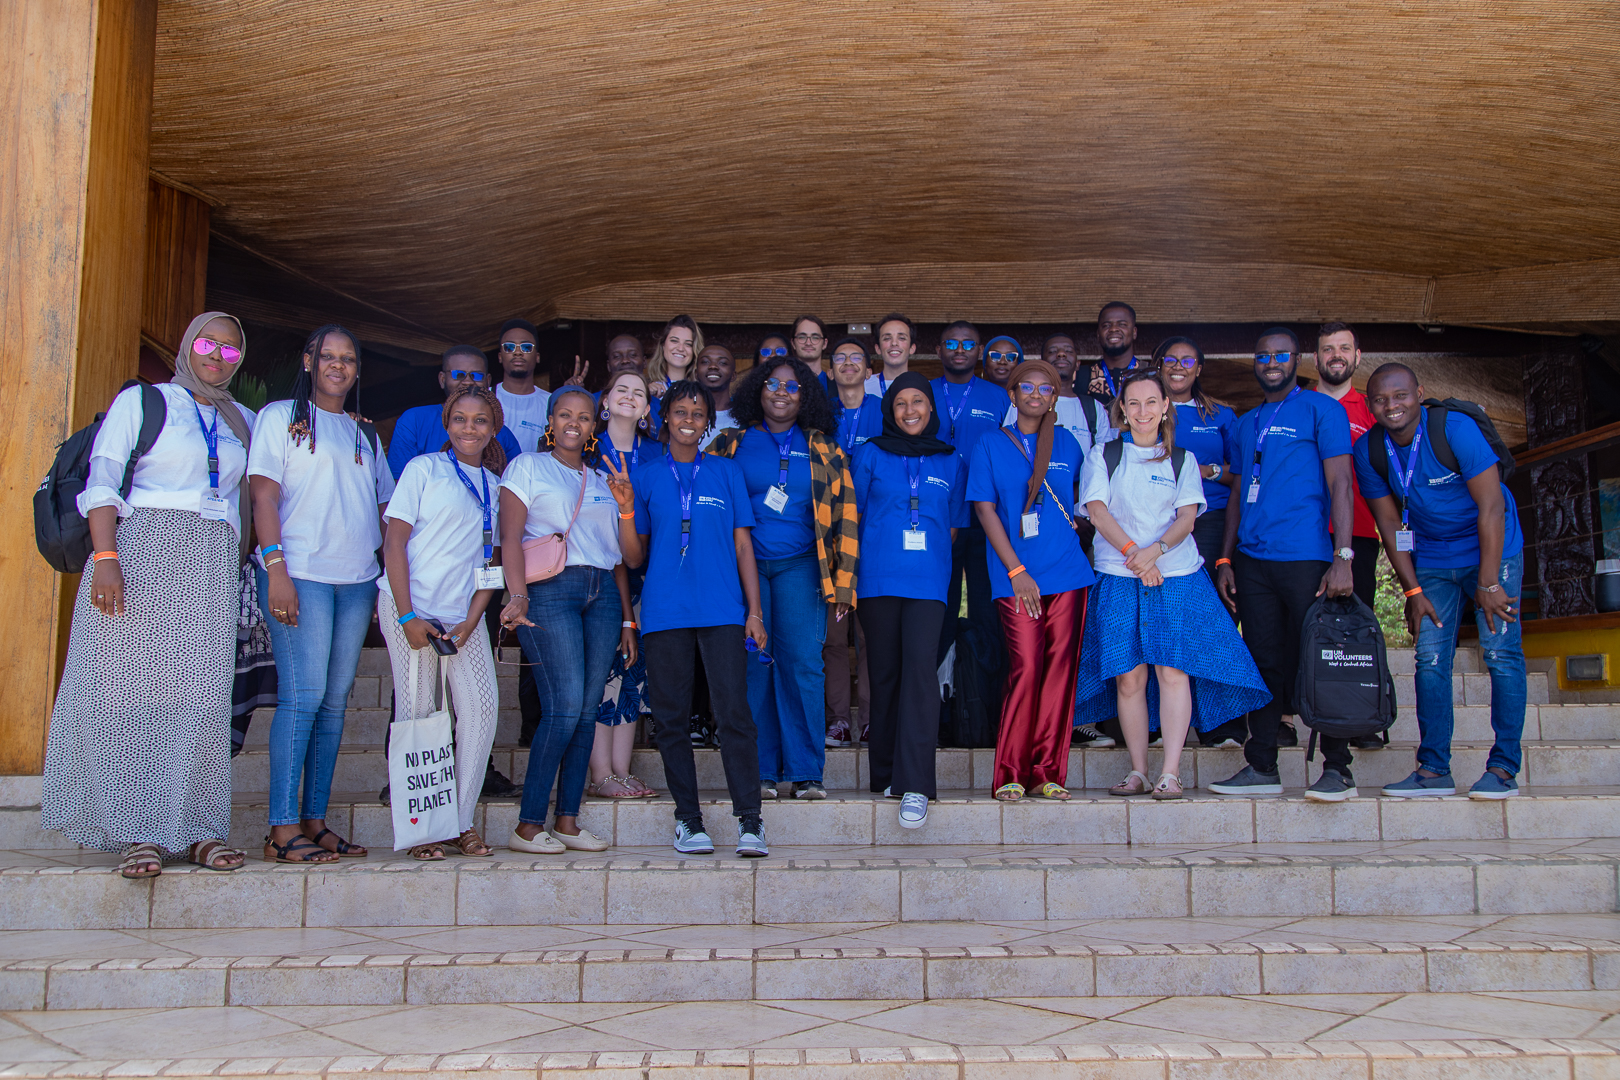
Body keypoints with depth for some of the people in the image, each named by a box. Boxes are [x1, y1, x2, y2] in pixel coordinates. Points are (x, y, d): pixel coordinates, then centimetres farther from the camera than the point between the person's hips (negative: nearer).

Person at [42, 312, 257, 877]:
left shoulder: (243, 422, 19)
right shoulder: (140, 402, 7)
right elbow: (102, 484, -1)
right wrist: (106, 558, -14)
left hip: (212, 571, 4)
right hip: (142, 556, -3)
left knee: (201, 696, 0)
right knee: (133, 689, -6)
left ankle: (196, 828, 4)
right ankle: (139, 832, -1)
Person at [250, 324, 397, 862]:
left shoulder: (365, 434, 22)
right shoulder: (280, 417, 7)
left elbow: (381, 510, 21)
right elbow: (264, 494, -3)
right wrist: (276, 568, -15)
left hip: (357, 580, 5)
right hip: (301, 575, -5)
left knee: (335, 700, 3)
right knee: (304, 694, -12)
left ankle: (315, 822, 8)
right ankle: (283, 828, -8)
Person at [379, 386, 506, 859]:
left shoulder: (494, 485, 15)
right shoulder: (424, 468, 2)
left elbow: (490, 559, 14)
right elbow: (394, 541, -4)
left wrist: (471, 621, 0)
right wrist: (408, 616, -11)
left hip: (464, 614, 4)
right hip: (412, 609, -4)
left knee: (482, 706, -5)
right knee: (417, 711, -3)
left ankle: (462, 823, 6)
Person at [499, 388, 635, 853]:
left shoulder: (602, 480, 22)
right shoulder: (528, 467, 9)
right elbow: (511, 538, -4)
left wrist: (627, 618, 14)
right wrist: (518, 596, -19)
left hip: (602, 594, 5)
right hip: (550, 590, -5)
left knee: (588, 709, 0)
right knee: (565, 706, -14)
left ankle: (567, 821, 8)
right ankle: (528, 825, -5)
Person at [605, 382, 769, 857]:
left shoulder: (726, 472, 12)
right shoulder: (645, 477, 11)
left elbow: (743, 545, 11)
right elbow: (634, 557, 10)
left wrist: (755, 611, 3)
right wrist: (626, 509, -7)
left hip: (723, 611, -1)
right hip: (665, 612, 1)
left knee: (733, 713, -8)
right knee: (671, 718, 3)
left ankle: (749, 821, -4)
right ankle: (688, 820, 13)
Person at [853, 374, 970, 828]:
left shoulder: (951, 461, 15)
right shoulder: (871, 455, 11)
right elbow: (854, 514, 13)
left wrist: (930, 555, 10)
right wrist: (880, 554, 7)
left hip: (929, 581, 0)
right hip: (878, 580, 0)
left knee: (920, 665, -15)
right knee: (885, 671, 3)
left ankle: (915, 785, -17)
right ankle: (886, 774, 15)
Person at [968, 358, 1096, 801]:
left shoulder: (1067, 443, 13)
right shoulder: (990, 446, 6)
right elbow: (985, 510, -1)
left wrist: (1079, 522, 10)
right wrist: (1016, 571, -8)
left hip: (1068, 572, 3)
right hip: (1016, 576, -3)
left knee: (1060, 669, 0)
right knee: (1025, 669, -10)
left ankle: (1047, 772, 8)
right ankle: (1010, 774, 1)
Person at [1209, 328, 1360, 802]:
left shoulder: (1321, 409, 2)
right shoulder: (1246, 424, 19)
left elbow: (1339, 484, -5)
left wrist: (1342, 558, -13)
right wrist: (1225, 559, 12)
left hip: (1305, 558, -5)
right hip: (1251, 562, 5)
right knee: (1264, 664, 7)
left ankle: (1337, 769, 5)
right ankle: (1261, 768, 13)